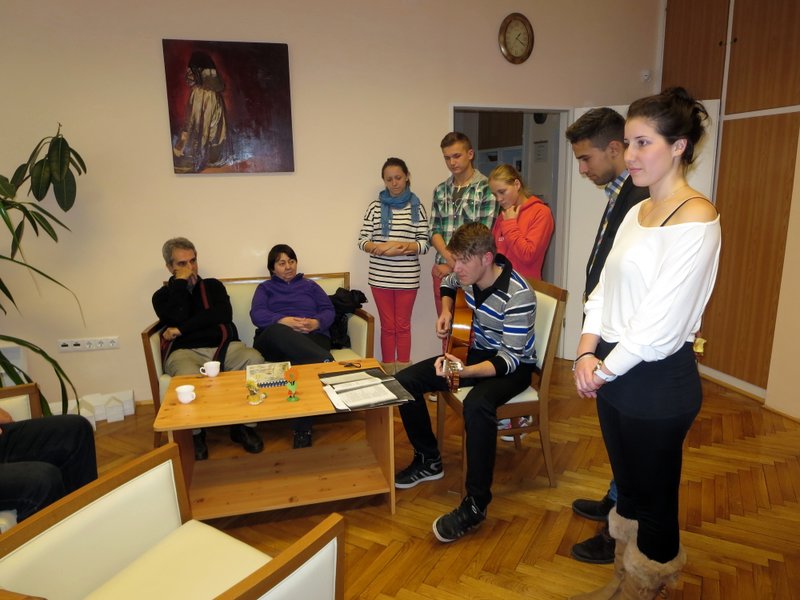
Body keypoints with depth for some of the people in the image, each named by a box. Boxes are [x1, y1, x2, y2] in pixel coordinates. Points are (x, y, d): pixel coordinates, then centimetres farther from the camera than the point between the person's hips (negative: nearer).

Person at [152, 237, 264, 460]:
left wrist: (181, 329, -4)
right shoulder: (162, 295, 18)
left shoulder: (213, 286, 21)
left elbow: (223, 315, -1)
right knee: (190, 377, -39)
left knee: (254, 360, -31)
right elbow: (177, 319, -6)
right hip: (184, 352, -2)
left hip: (222, 346, 2)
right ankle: (194, 435, -10)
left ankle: (245, 427, -14)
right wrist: (181, 282, 2)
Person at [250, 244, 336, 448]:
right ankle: (327, 362, -54)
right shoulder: (265, 288, 26)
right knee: (277, 331, -40)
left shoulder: (310, 285, 29)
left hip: (312, 337, 1)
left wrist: (316, 322, -9)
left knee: (303, 365, -37)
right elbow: (257, 315, 6)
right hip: (274, 341, 0)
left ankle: (303, 430, -35)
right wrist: (283, 321, -13)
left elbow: (329, 311, 14)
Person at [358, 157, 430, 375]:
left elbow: (424, 244, -2)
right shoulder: (375, 206, 2)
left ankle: (404, 371, 20)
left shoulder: (417, 207, 1)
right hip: (380, 277, 0)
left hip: (407, 278, 0)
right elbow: (362, 241, 1)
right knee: (388, 326, 9)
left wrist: (405, 246, -19)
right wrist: (379, 247, -19)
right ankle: (387, 372, 20)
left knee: (403, 326, 10)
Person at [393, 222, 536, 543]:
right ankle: (429, 461, 13)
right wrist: (446, 312, 1)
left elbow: (510, 359, -29)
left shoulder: (518, 295, -30)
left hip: (513, 364, -7)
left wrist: (465, 371, -44)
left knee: (476, 404, -40)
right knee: (404, 380, -6)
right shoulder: (469, 273, -7)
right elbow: (447, 284, 20)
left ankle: (476, 504, -24)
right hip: (476, 350, 8)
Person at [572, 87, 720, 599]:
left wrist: (605, 369, -11)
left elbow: (663, 321, -20)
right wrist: (588, 351, -5)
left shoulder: (696, 217, -15)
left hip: (658, 381, -8)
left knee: (655, 499, 12)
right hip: (613, 373, 8)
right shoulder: (637, 212, 10)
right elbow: (604, 289, 8)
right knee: (628, 488, 22)